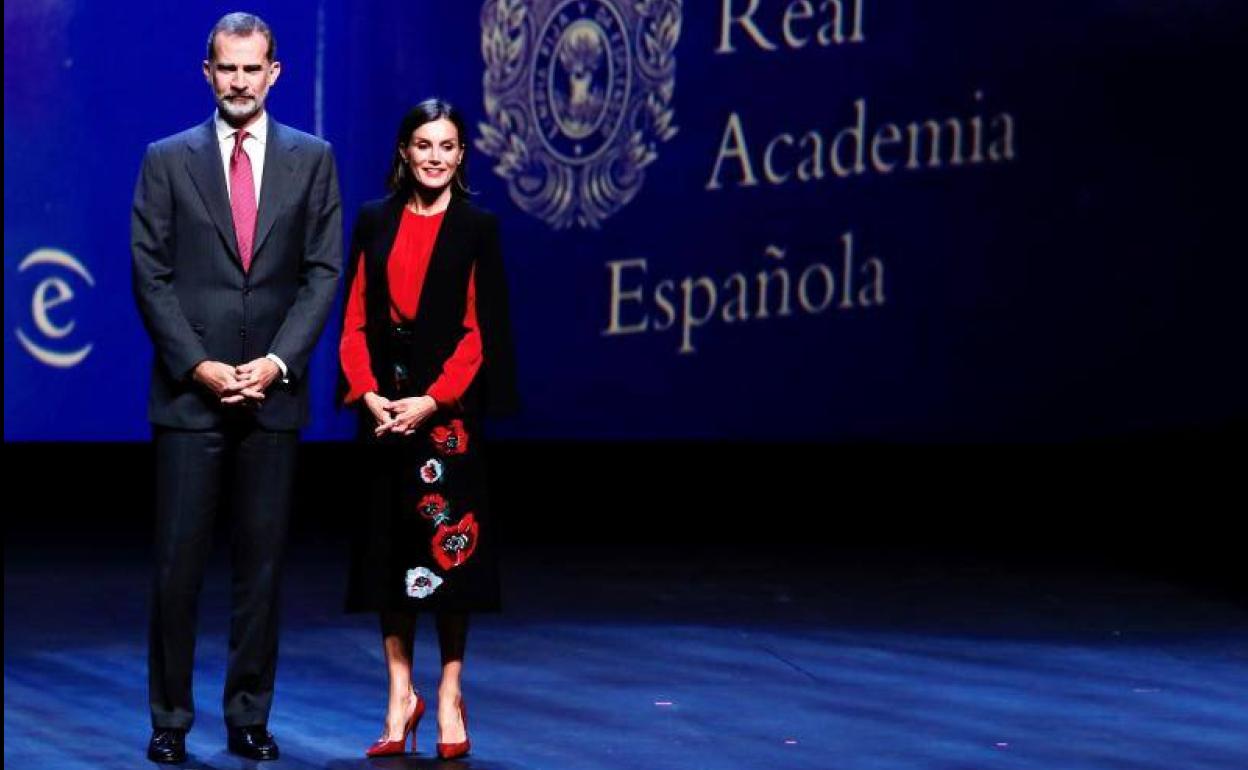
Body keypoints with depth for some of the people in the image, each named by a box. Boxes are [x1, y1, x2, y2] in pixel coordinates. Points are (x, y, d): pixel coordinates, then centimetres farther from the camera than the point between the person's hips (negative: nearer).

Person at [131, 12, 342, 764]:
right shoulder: (168, 160, 4)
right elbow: (151, 275, 1)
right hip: (189, 393, -1)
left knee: (263, 562, 4)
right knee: (179, 562, -1)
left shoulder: (312, 159, 7)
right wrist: (198, 365, -9)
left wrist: (277, 361, -8)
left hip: (272, 393, 1)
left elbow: (325, 271, 3)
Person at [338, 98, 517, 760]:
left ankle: (449, 696, 8)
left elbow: (480, 331, -5)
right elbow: (356, 319, 5)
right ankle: (400, 694, 13)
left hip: (446, 407, -3)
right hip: (383, 407, 3)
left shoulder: (476, 228, 0)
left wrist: (432, 401, -15)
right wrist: (368, 394, -10)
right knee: (388, 546, 6)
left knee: (448, 546, -2)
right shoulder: (374, 222, 7)